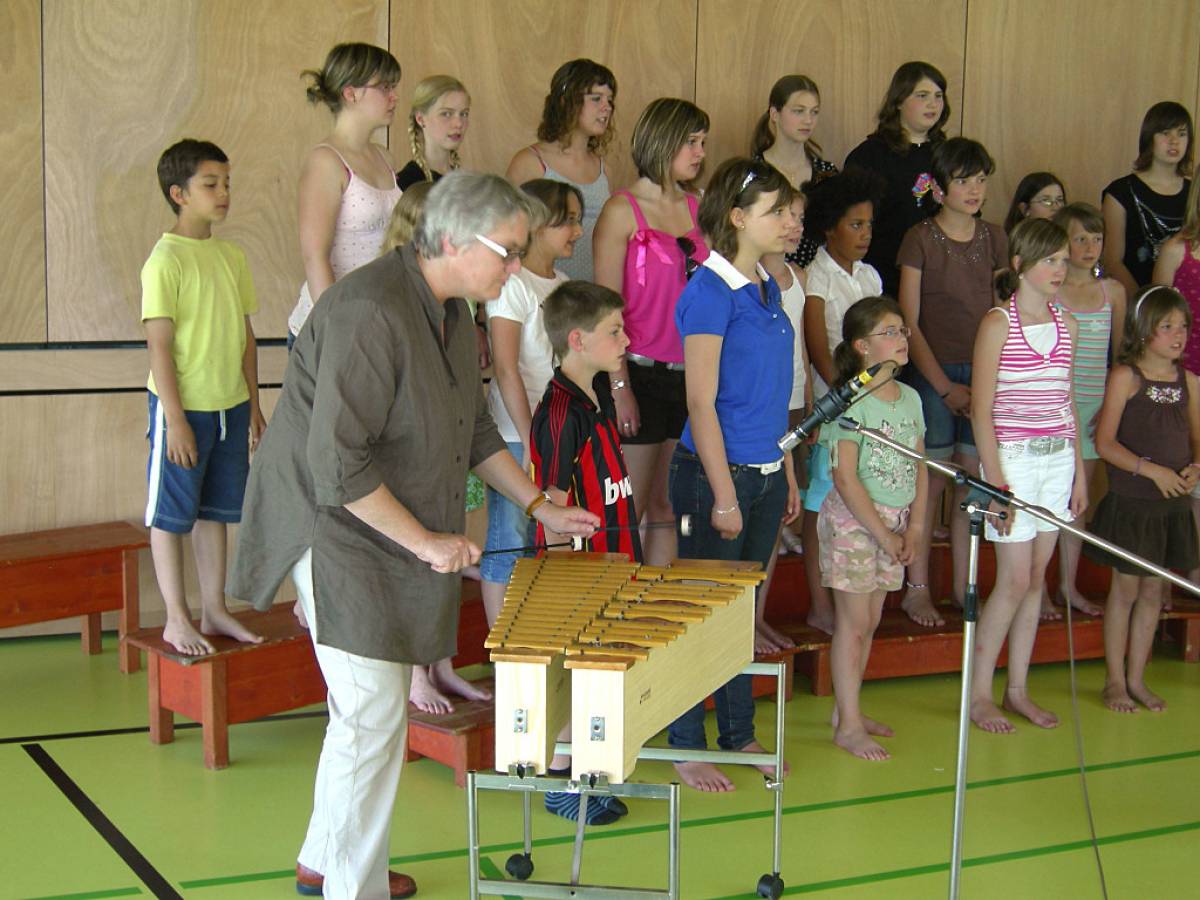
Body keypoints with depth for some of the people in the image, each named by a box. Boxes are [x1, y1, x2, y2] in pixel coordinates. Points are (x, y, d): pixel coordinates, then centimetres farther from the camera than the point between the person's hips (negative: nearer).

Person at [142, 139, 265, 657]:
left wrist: (253, 405, 14)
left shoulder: (232, 256, 8)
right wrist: (175, 420, -18)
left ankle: (215, 611, 25)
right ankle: (177, 620, 14)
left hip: (229, 406, 7)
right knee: (171, 514, 5)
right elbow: (159, 344, -15)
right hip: (183, 407, -7)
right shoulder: (166, 260, -13)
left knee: (214, 511, 15)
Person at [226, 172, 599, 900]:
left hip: (394, 545, 10)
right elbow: (337, 463, -29)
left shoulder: (451, 313, 5)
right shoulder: (369, 314, -26)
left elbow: (474, 429, 17)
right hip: (340, 534, -10)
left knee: (371, 709, 18)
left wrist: (539, 505, 13)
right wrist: (425, 541, -23)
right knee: (373, 717, -6)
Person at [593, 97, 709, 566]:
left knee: (668, 507, 11)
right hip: (641, 373, -5)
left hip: (689, 375, 5)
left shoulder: (697, 208, 12)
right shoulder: (623, 211, -4)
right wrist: (619, 386, -13)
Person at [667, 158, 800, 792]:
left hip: (766, 473, 8)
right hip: (715, 472, -8)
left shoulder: (767, 288, 10)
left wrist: (788, 475, 16)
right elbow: (701, 402, -16)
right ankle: (686, 746, 14)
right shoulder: (710, 290, -14)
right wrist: (724, 496, -17)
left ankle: (739, 734, 27)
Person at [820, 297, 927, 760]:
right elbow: (846, 480, -16)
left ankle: (847, 709, 23)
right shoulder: (852, 402, -14)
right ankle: (848, 726, 3)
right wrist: (882, 534, -16)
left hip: (894, 522, 7)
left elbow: (919, 467, 11)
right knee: (854, 621, -3)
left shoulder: (910, 398, 8)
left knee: (870, 620, 12)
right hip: (853, 520, -7)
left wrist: (914, 526, 0)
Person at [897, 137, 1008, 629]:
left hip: (984, 373, 4)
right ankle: (916, 589, 9)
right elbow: (909, 324, -6)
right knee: (928, 485, -1)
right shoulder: (920, 239, -4)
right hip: (933, 373, -4)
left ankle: (964, 587, 17)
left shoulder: (993, 238, 9)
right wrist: (945, 387, -9)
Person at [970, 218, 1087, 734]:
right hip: (1014, 457, -6)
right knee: (1014, 581, -6)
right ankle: (978, 695, 6)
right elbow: (981, 409, -10)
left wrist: (1079, 472, 10)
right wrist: (996, 483, -14)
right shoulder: (998, 323, -8)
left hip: (1059, 459, 6)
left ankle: (1017, 690, 18)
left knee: (1036, 577, 9)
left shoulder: (1065, 323, 10)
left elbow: (1066, 402, 14)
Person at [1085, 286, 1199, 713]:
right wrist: (1153, 470, -18)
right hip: (1131, 501, -5)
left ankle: (1136, 678, 23)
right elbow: (1105, 443, -12)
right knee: (1126, 589, 4)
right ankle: (1115, 680, 15)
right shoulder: (1126, 376, -8)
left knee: (1154, 590, 12)